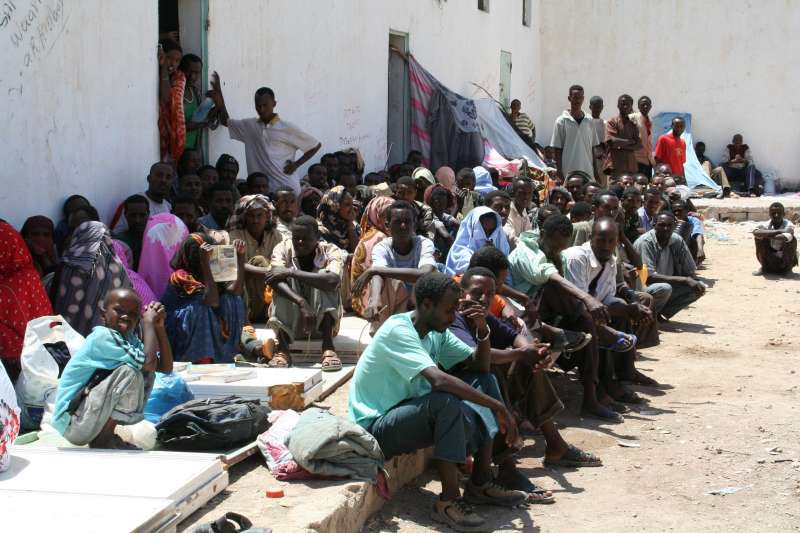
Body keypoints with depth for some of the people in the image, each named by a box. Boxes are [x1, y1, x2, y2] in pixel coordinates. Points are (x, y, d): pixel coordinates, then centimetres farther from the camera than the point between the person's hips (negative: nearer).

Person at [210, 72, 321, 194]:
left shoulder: (287, 128, -2)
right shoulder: (249, 126, 12)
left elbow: (316, 145, 3)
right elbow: (225, 121, 27)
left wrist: (296, 164, -4)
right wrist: (219, 93, 16)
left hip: (287, 188, -4)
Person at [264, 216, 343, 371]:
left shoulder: (331, 251, -13)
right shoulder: (283, 249, -9)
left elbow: (333, 281, -35)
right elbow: (274, 280, -29)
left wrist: (291, 272, -35)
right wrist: (301, 302, -45)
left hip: (323, 320, -1)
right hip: (289, 322, 1)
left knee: (323, 279, -25)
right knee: (282, 281, -24)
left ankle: (328, 347, -34)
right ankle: (282, 349, -32)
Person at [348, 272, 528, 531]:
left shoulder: (437, 331, 4)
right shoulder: (398, 330, -23)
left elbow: (480, 366, 8)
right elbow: (438, 379, -37)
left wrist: (482, 329, -11)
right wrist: (498, 407, -34)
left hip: (409, 413, 9)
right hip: (375, 427, -9)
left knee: (485, 381, 0)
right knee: (447, 401, -34)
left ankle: (480, 483, -2)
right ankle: (449, 501, -26)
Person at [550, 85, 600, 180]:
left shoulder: (589, 121, 9)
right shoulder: (561, 121, -2)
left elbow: (592, 148, 13)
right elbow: (557, 150, -2)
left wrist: (595, 171, 9)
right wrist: (560, 174, -7)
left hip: (588, 172, 4)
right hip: (569, 173, -4)